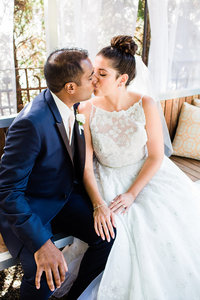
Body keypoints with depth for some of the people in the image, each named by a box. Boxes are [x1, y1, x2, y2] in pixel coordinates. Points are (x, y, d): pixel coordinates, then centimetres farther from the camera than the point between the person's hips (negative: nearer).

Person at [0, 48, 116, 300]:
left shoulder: (69, 105, -5)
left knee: (106, 234, -8)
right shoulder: (31, 123, -31)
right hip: (28, 207, -7)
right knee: (44, 275, -27)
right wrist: (41, 243, -34)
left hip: (64, 195, 7)